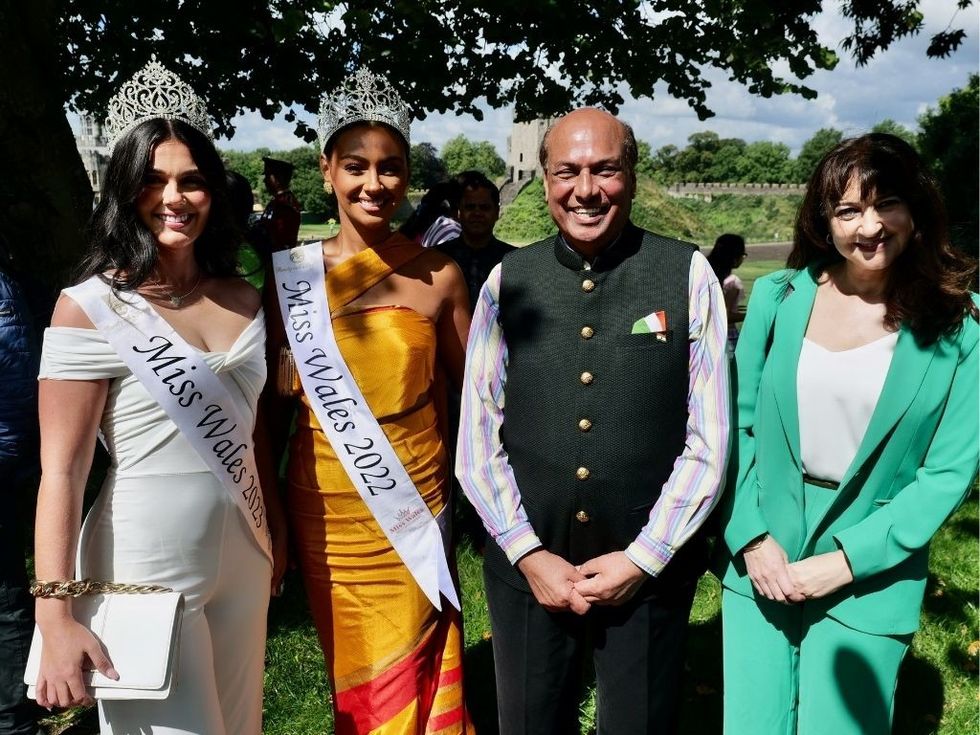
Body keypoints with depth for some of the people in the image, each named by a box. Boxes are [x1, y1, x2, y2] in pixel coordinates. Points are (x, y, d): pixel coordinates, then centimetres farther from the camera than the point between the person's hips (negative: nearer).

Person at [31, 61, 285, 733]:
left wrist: (276, 534, 17)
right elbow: (61, 470, -13)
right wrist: (57, 616, -17)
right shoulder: (91, 308, -12)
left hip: (241, 558, 6)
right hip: (144, 569, -5)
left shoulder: (244, 300, 5)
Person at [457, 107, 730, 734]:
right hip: (527, 568, 2)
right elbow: (478, 436, -1)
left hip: (649, 570, -1)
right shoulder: (507, 281, -2)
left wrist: (642, 558, -8)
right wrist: (529, 553, -6)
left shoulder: (689, 276, -6)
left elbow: (709, 439, -6)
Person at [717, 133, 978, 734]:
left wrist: (845, 561, -13)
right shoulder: (778, 296, -1)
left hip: (871, 578, -2)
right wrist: (752, 536, -9)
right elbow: (738, 423, 1)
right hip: (759, 557, 2)